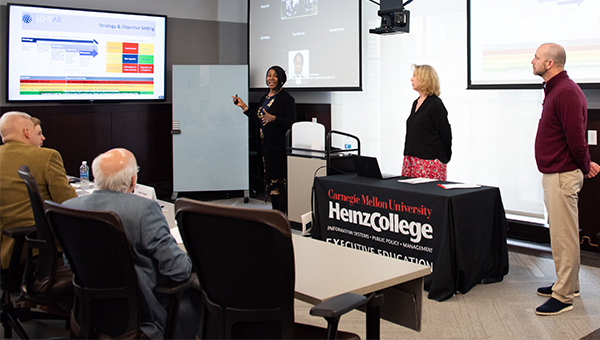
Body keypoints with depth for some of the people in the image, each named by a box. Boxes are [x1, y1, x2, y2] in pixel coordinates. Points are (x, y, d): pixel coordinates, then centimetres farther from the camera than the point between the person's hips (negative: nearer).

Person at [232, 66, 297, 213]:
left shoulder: (286, 98, -9)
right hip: (266, 146, 8)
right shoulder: (265, 98, 16)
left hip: (279, 146, -8)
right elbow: (259, 120, 20)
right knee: (270, 180, 11)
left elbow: (291, 123, -14)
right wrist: (244, 107, 18)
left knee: (279, 180, -7)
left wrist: (273, 118, -27)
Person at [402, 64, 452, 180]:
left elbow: (445, 134, -8)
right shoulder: (416, 103, 16)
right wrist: (408, 155, 16)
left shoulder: (435, 104, -9)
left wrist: (444, 159, -2)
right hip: (411, 160, 8)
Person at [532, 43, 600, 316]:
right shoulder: (555, 89, 15)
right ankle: (568, 284, 30)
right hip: (553, 173, 11)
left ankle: (563, 296, 3)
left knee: (564, 236, -4)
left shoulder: (566, 92, -20)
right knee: (561, 232, 18)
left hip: (562, 175, -11)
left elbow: (576, 136, -22)